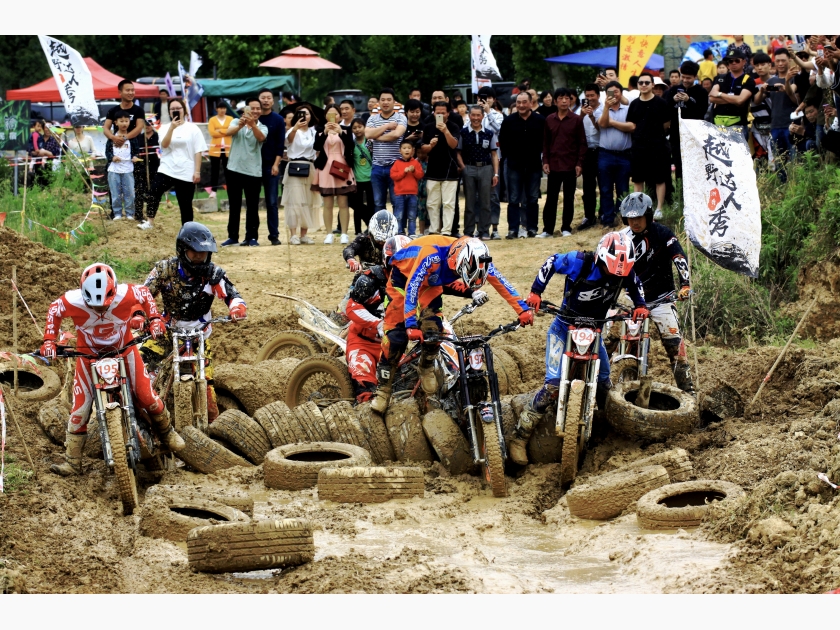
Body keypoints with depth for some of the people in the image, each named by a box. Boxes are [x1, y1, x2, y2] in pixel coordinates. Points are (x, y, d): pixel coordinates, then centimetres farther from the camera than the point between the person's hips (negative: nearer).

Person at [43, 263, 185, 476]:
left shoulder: (126, 294, -30)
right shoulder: (73, 301, -31)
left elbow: (145, 294, -6)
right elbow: (54, 310, -8)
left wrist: (155, 319, -12)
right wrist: (49, 340, -14)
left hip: (123, 350, 1)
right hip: (89, 354, -1)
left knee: (146, 396, 1)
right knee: (80, 408, -6)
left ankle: (167, 432, 31)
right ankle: (72, 461, 3)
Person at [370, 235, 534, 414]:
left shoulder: (476, 258, -27)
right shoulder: (432, 256, -43)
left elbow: (500, 282, -19)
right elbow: (411, 287, -42)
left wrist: (522, 309, -22)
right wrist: (411, 325, -47)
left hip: (431, 282, 5)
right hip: (405, 275, -5)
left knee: (433, 329, -13)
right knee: (396, 335, -13)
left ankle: (426, 368, 17)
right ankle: (383, 390, -2)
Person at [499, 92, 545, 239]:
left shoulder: (540, 121, -1)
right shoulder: (509, 121, 1)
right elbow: (502, 141, 7)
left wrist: (539, 155, 1)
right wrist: (508, 156, 3)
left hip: (533, 166, 0)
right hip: (514, 165, 0)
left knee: (532, 199, 6)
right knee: (513, 199, 0)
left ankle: (531, 228, 11)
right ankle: (513, 229, 0)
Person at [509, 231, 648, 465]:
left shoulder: (625, 272, -12)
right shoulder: (579, 262, -24)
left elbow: (635, 284, 11)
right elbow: (551, 262, -6)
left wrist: (640, 305, -5)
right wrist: (536, 292, -11)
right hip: (564, 329, -5)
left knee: (605, 383, 3)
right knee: (553, 384, -18)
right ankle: (519, 437, -15)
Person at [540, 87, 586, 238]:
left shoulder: (577, 119, -1)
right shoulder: (549, 120, 6)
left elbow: (582, 143, -1)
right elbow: (546, 142, 10)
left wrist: (579, 163, -7)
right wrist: (545, 161, 1)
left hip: (570, 165, -2)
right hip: (553, 165, 2)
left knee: (569, 198, 4)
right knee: (551, 198, 3)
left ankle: (566, 228, 12)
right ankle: (548, 229, 5)